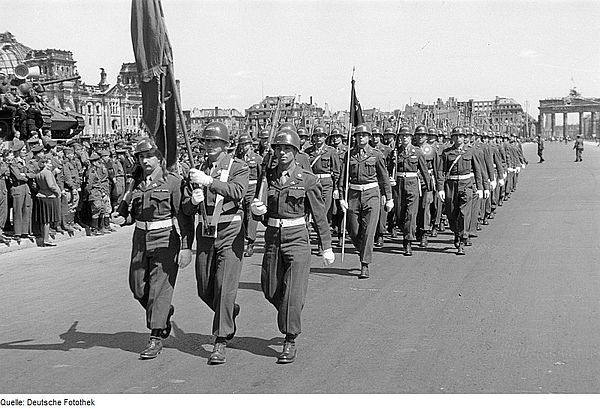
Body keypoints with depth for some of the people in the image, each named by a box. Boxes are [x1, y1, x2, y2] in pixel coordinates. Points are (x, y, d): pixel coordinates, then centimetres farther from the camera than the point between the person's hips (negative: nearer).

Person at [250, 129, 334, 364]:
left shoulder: (307, 179, -4)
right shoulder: (267, 177, 5)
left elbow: (319, 216, 1)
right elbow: (262, 216, 11)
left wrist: (327, 247, 2)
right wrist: (256, 210, -14)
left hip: (297, 238, -4)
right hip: (272, 238, 4)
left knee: (293, 291, -8)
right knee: (270, 291, 10)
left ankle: (290, 342, 2)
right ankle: (292, 316, 39)